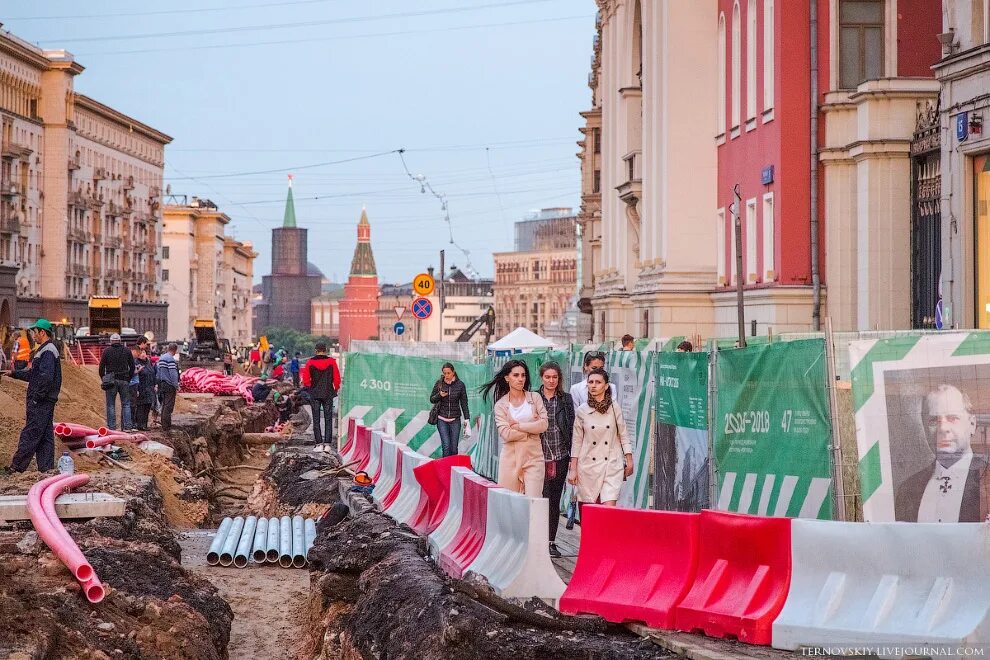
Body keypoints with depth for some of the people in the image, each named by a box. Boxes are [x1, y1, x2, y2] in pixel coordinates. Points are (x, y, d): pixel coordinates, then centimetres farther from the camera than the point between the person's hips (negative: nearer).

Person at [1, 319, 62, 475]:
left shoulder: (48, 351, -15)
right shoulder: (44, 350, 19)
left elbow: (45, 377, -25)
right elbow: (33, 374, 26)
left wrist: (36, 397, -21)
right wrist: (14, 373, 24)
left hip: (41, 402, -10)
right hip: (45, 402, 10)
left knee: (30, 434, -6)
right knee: (45, 435, 10)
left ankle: (17, 466, -3)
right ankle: (46, 467, 12)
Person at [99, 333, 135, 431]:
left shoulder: (107, 351, 1)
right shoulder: (127, 351, 7)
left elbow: (101, 367, 0)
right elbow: (132, 367, 8)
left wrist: (104, 379, 9)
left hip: (111, 381, -2)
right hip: (124, 381, 2)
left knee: (110, 405, 3)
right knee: (126, 404, 5)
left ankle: (111, 426, -1)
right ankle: (127, 426, -2)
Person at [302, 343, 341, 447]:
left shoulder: (310, 362, -4)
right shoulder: (331, 361, -5)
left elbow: (305, 380, -2)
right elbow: (337, 378, -2)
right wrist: (336, 388, 15)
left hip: (314, 394, 0)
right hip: (328, 393, 0)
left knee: (316, 419, 6)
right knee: (328, 419, 5)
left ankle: (319, 442, 1)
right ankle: (328, 442, -1)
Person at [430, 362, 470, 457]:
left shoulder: (460, 384, -1)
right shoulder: (439, 383, 0)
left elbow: (464, 403, 3)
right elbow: (432, 399, 7)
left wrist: (467, 418, -2)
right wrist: (439, 395, -13)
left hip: (455, 420, 0)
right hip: (442, 419, 0)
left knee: (454, 448, 2)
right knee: (446, 446, -10)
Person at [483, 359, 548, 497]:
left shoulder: (535, 398, 8)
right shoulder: (501, 405, 5)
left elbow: (543, 424, -3)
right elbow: (506, 434, -7)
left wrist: (518, 426, -5)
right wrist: (531, 429, -4)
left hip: (533, 456, 0)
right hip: (511, 456, 0)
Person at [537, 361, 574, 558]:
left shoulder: (566, 400, 7)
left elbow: (571, 428, 7)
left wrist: (572, 455, 2)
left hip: (560, 457, 2)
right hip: (539, 456, -2)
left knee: (555, 500, 7)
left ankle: (551, 541, 14)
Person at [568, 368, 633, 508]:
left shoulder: (614, 408, 1)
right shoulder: (581, 411, 2)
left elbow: (623, 436, 8)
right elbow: (576, 442, 6)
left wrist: (629, 460, 8)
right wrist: (573, 469, 5)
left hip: (612, 466, -1)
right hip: (588, 466, 1)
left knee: (609, 507, -14)